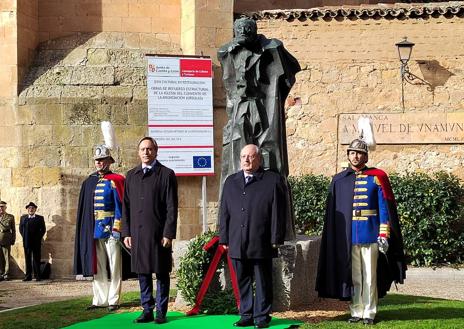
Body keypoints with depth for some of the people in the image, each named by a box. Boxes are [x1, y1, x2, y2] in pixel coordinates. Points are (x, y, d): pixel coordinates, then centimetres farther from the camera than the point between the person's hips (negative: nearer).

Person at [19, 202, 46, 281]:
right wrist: (24, 237, 3)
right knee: (27, 259, 3)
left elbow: (43, 230, 5)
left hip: (36, 242, -2)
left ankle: (37, 276, 2)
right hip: (26, 242, 2)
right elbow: (20, 229, 13)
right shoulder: (23, 218, 13)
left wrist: (38, 238, -3)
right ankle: (28, 276, 6)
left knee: (36, 259, -1)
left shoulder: (40, 218, 7)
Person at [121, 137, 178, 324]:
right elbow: (126, 207, 13)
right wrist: (126, 233, 6)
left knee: (161, 273, 3)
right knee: (142, 273, 7)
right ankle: (147, 310, 15)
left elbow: (172, 208, -4)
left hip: (159, 233, -4)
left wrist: (168, 234, -10)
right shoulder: (131, 175, 13)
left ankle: (161, 312, 10)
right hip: (137, 233, 4)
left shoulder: (166, 174, 0)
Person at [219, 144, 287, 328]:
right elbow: (225, 212, 14)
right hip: (237, 244, 4)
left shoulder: (273, 180, 1)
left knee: (263, 283, 3)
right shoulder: (231, 182, 15)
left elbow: (278, 213, -3)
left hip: (261, 244, -4)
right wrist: (224, 238, 9)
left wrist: (276, 239, -8)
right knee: (243, 282, 9)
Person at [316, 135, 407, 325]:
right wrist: (335, 239, 5)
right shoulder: (339, 180, 7)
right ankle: (356, 312, 16)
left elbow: (385, 208, -1)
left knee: (370, 277, 3)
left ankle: (369, 313, 11)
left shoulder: (377, 177, 1)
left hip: (370, 236, -2)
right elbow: (332, 212, 8)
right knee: (353, 277, 7)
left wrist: (384, 234, -8)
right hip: (347, 237, 2)